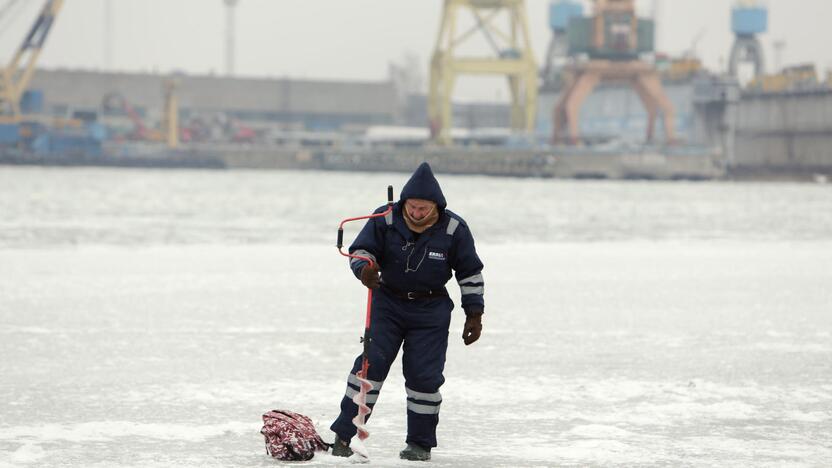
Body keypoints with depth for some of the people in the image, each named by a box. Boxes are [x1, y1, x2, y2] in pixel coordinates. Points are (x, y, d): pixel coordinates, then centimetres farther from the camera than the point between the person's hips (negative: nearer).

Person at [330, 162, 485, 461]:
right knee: (371, 364, -10)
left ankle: (420, 442, 12)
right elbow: (360, 250, -6)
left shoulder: (454, 229, -10)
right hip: (388, 303, 0)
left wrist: (474, 314, -3)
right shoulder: (385, 220, -11)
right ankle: (343, 434, -5)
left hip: (431, 311, 0)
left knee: (424, 375, -2)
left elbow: (470, 273, -1)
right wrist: (364, 269, -29)